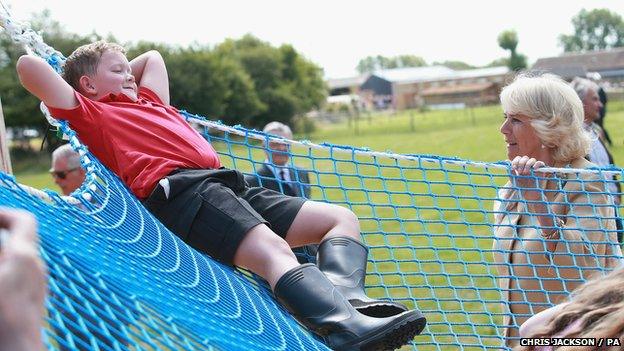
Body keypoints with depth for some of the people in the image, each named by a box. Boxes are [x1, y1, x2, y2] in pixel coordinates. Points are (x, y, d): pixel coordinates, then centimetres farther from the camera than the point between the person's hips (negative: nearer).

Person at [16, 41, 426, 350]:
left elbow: (152, 57, 56)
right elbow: (28, 64, 6)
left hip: (229, 185, 9)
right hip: (178, 188, -9)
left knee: (341, 218, 0)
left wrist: (118, 78, 46)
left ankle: (351, 299, -28)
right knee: (274, 251, -34)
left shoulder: (149, 101, 37)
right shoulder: (91, 113, 15)